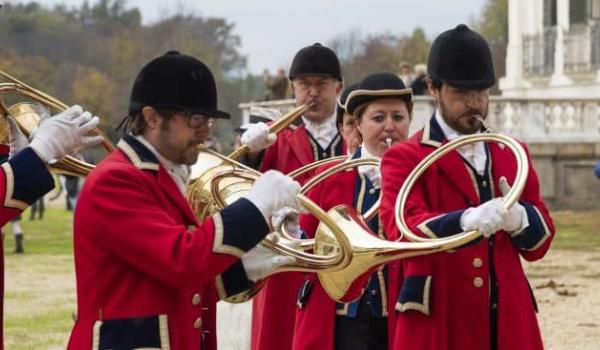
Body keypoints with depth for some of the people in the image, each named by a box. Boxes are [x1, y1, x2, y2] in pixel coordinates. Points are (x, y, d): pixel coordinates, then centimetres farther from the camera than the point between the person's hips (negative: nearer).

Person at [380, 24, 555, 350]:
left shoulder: (511, 154, 16)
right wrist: (464, 221, -36)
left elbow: (538, 243, 12)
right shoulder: (404, 158, 1)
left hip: (508, 319, 5)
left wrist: (518, 217, -12)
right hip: (437, 321, -4)